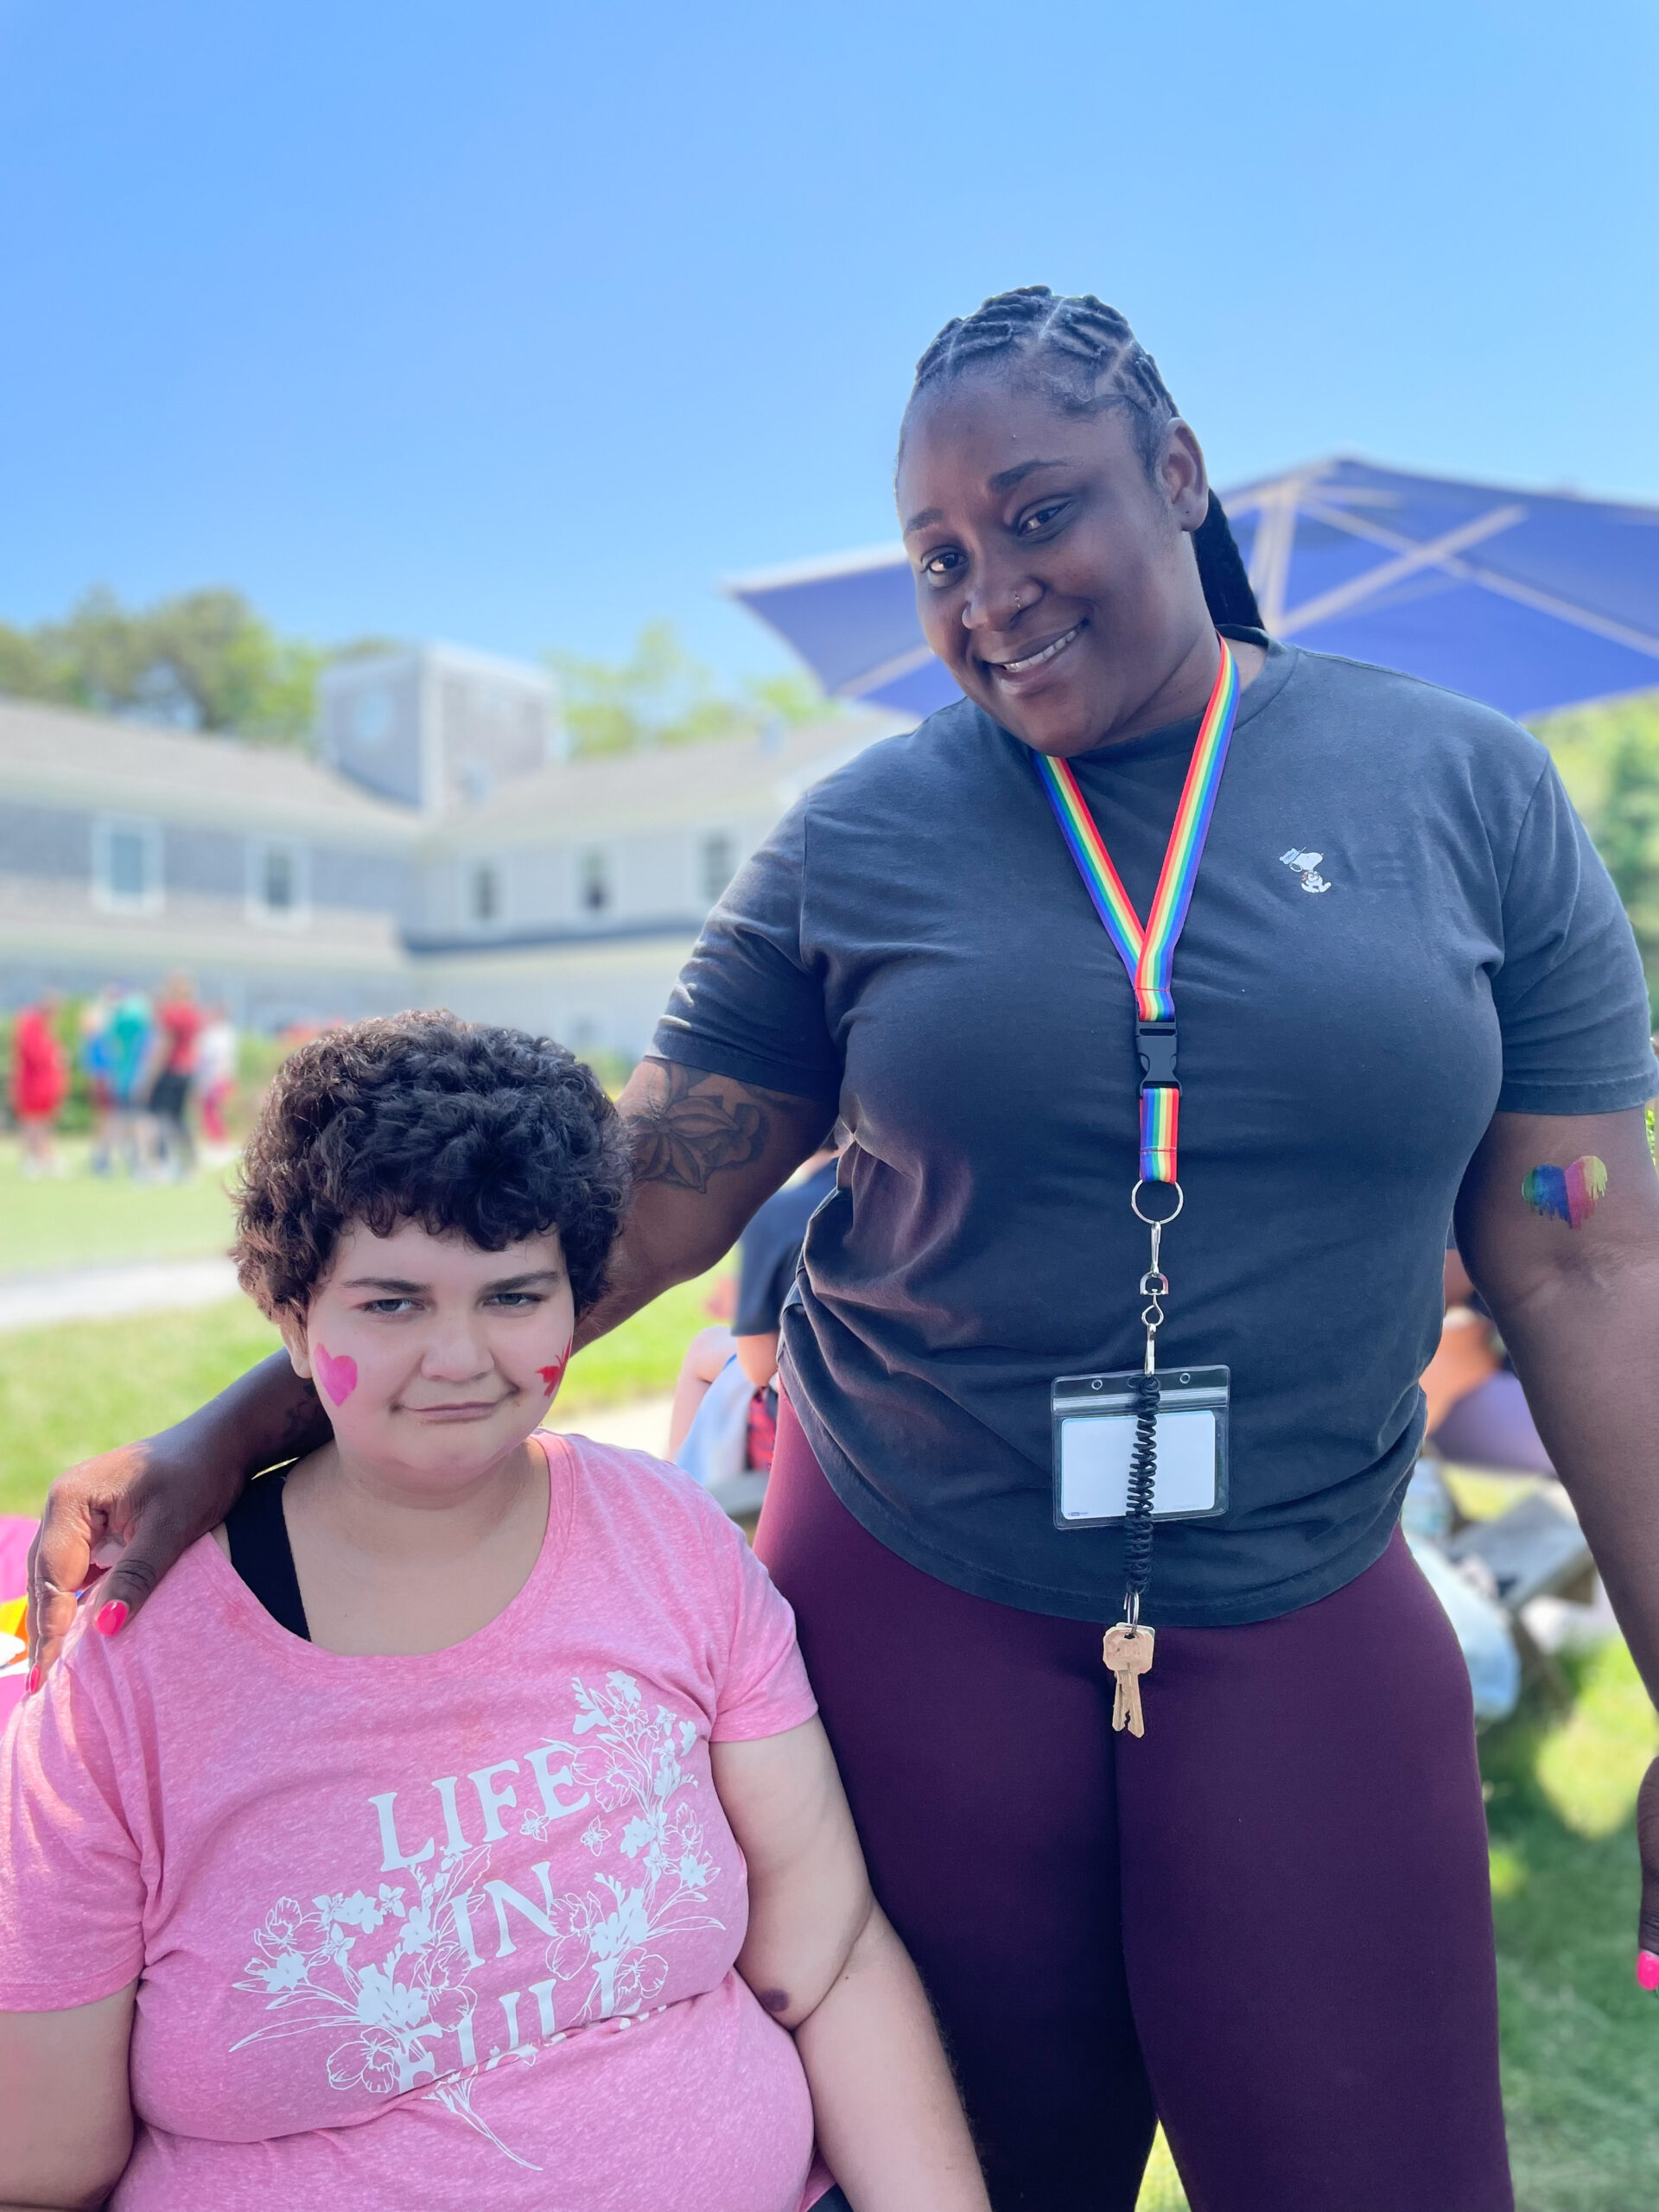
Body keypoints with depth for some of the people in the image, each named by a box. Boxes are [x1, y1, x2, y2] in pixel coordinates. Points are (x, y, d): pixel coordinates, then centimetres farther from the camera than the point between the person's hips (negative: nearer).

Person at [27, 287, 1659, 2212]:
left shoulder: (1466, 793, -2)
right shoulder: (856, 842, -3)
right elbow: (626, 1208, -3)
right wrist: (237, 1431, -9)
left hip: (1302, 1624, 1)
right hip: (913, 1607, 0)